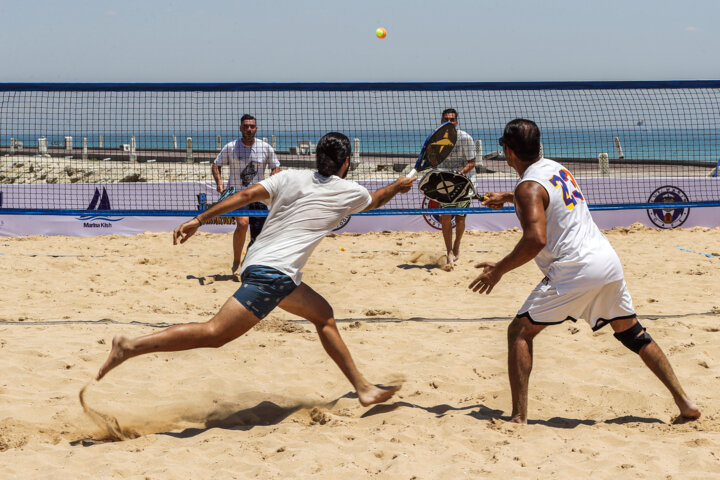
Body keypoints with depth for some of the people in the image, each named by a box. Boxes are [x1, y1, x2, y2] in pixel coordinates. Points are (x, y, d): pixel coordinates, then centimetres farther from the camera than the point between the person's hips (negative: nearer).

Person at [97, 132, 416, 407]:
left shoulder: (291, 177, 12)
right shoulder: (350, 192, 5)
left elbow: (247, 195, 0)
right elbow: (375, 201, 29)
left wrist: (200, 219, -1)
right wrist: (397, 187, 50)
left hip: (260, 264, 8)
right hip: (274, 273, -8)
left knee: (324, 315, 19)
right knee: (215, 334, -14)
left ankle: (363, 388, 22)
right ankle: (131, 347, -24)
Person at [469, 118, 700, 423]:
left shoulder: (528, 187, -11)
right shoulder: (554, 167, 15)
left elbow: (536, 240, -23)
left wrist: (498, 269, -14)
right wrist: (509, 198, 44)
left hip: (575, 270, -8)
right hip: (607, 259, 8)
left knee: (520, 332, 1)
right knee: (632, 333, 22)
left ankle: (519, 418, -6)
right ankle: (684, 401, 22)